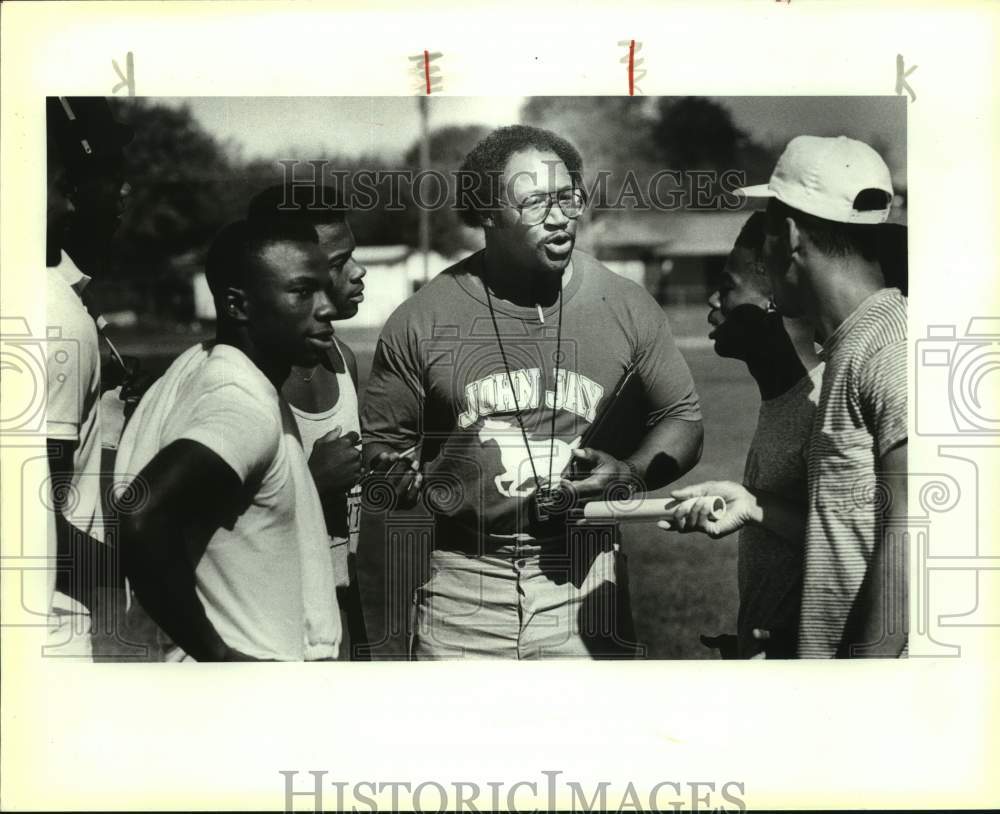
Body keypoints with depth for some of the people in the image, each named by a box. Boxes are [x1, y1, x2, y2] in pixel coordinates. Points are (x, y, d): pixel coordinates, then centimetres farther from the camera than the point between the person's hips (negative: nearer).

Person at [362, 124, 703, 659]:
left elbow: (682, 418, 11)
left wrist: (631, 473, -8)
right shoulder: (421, 320, -2)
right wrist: (418, 486, -14)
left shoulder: (627, 308, 1)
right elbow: (381, 447, 6)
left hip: (583, 582, 1)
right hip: (462, 589, 0)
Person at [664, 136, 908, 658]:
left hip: (878, 651, -8)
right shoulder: (847, 347, 15)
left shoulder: (892, 345, -14)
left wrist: (875, 656, -20)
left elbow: (906, 531, -20)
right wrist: (756, 508, 10)